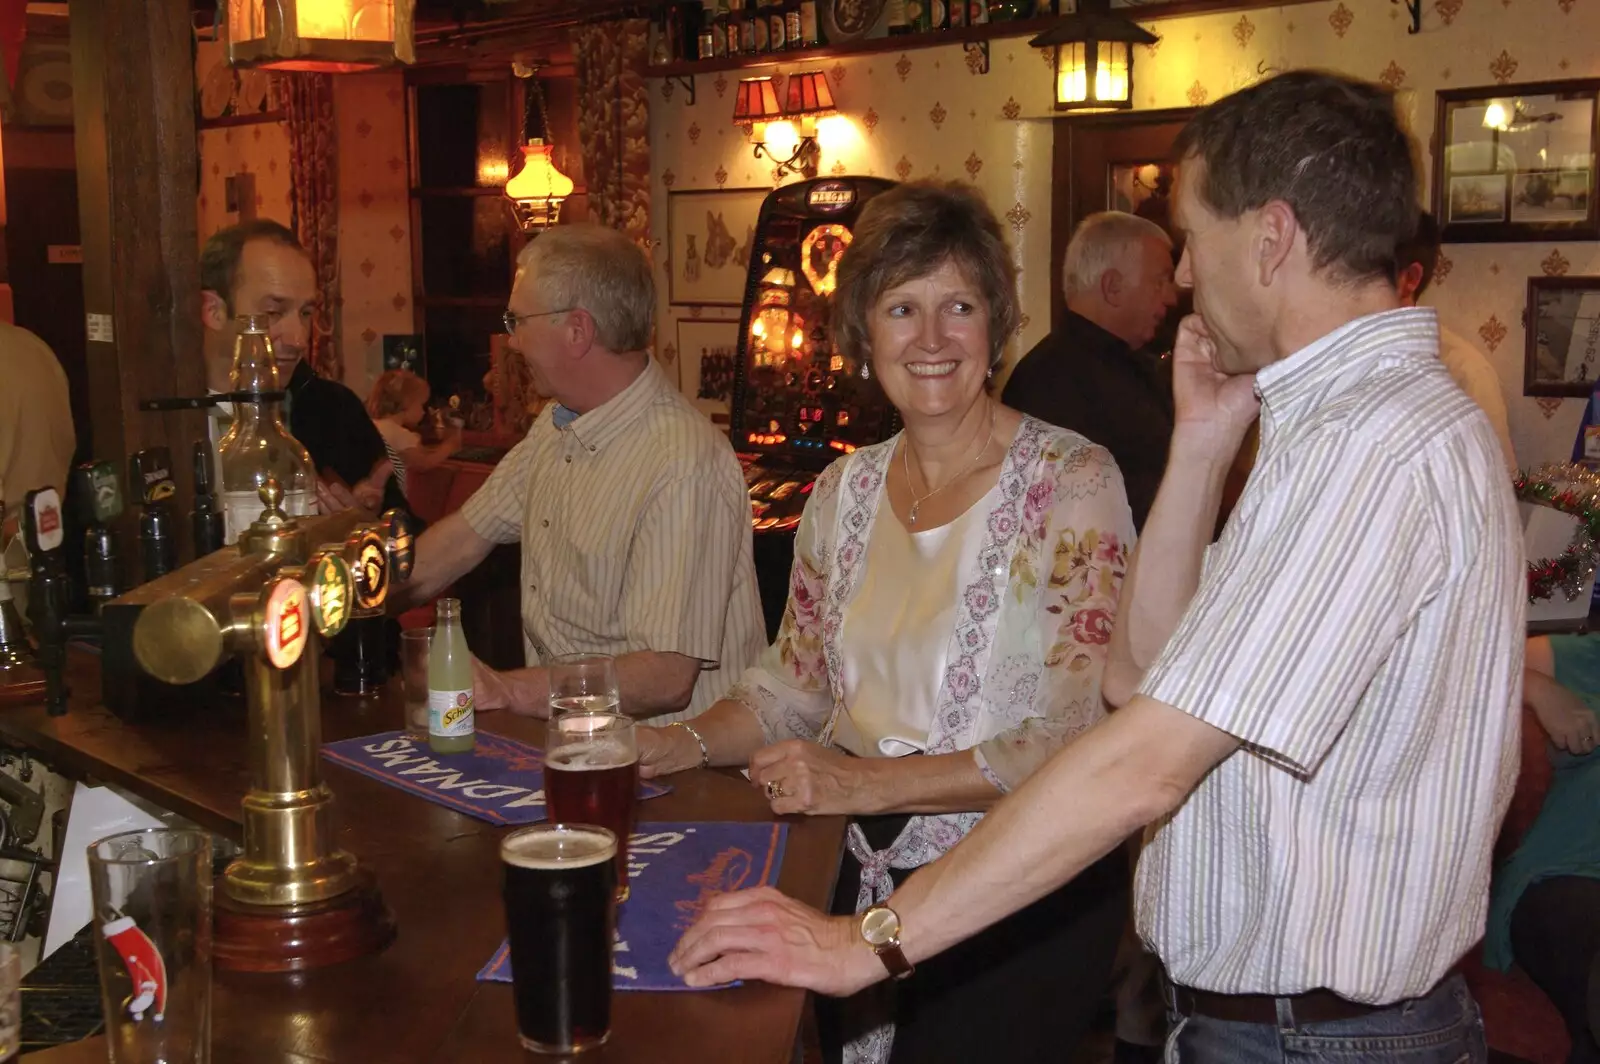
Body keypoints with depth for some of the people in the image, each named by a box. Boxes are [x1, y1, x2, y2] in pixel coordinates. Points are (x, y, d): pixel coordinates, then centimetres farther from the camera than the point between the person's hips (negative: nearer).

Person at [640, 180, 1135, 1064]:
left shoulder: (1071, 483, -12)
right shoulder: (843, 493, 5)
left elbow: (1081, 737, -18)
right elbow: (798, 685, 14)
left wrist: (869, 782, -22)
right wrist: (685, 744, -4)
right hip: (870, 883, 5)